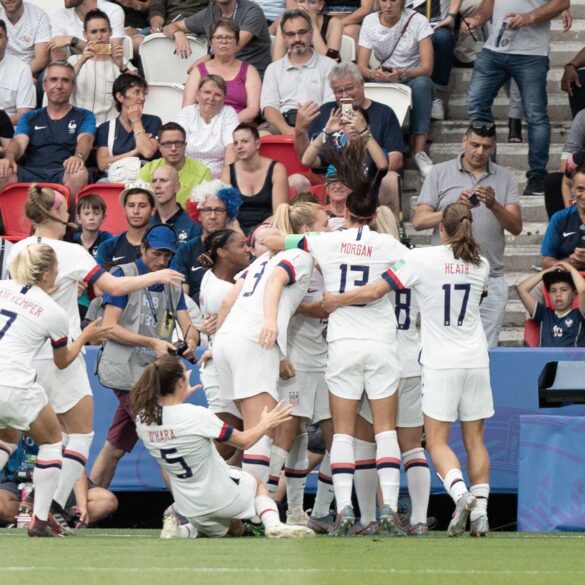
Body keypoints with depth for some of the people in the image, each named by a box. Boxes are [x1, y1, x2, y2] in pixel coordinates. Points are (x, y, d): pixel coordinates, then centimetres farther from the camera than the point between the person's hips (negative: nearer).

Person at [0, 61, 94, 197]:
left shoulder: (84, 117, 20)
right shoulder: (30, 118, 26)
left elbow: (85, 140, -1)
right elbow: (19, 142, 8)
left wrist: (79, 156, -27)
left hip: (63, 173, -1)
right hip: (31, 173, 1)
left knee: (79, 174, -39)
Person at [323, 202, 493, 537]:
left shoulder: (421, 259, -11)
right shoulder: (481, 265, 3)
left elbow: (373, 292, -14)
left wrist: (331, 302, -1)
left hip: (441, 363, -4)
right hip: (476, 359, 4)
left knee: (437, 440, -1)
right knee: (475, 439, 9)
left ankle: (460, 493, -25)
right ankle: (480, 508, 2)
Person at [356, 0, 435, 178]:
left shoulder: (418, 21, -10)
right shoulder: (369, 22, -2)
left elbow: (427, 68, -18)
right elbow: (361, 66, -8)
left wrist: (403, 74, -39)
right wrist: (373, 73, -33)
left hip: (412, 79, -2)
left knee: (422, 83, -37)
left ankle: (419, 151, -39)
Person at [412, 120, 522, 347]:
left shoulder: (505, 178, 9)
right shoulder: (440, 173, 5)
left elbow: (516, 226, -2)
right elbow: (419, 221, -3)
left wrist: (493, 205, -21)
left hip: (490, 280, 2)